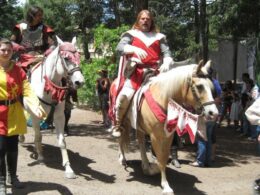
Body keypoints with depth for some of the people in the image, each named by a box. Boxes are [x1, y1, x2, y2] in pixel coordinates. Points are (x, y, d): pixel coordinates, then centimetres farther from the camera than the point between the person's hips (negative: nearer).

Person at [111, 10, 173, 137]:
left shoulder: (159, 37, 19)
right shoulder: (131, 35, 13)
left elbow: (166, 52, 10)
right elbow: (120, 47, -3)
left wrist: (166, 63, -13)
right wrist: (134, 49, -23)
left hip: (154, 72, 3)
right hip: (136, 71, -3)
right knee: (125, 95, -24)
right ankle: (117, 124, -4)